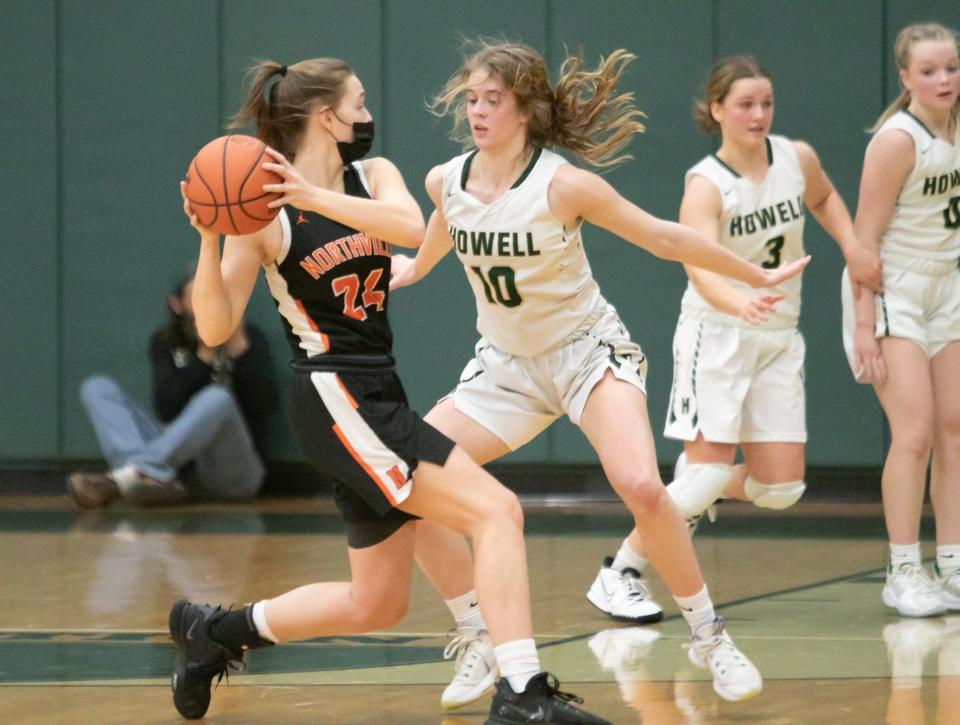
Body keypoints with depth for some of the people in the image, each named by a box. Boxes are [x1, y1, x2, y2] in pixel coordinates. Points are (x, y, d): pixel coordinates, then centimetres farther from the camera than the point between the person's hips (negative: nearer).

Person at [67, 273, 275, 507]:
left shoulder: (249, 338, 6)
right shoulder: (166, 342, 10)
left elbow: (265, 407, -8)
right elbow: (167, 409, -6)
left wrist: (238, 347, -14)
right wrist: (205, 354, -13)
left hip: (231, 468, -3)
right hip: (179, 463, 3)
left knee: (218, 399, -34)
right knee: (97, 388, -10)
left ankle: (120, 480, -45)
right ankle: (157, 480, -36)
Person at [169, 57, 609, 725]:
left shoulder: (373, 177, 10)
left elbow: (412, 229, -14)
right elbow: (215, 329, -9)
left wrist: (316, 197, -24)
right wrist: (209, 238, -22)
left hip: (378, 399, 8)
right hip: (337, 399, -8)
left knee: (377, 604, 16)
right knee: (497, 509, -20)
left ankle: (215, 631, 31)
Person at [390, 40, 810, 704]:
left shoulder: (563, 184, -21)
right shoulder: (446, 182, -8)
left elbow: (663, 238, -11)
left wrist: (758, 276, -4)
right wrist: (415, 268, 37)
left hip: (590, 351, -5)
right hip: (507, 364, 5)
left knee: (642, 488, -29)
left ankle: (710, 637, -8)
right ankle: (486, 642, 3)